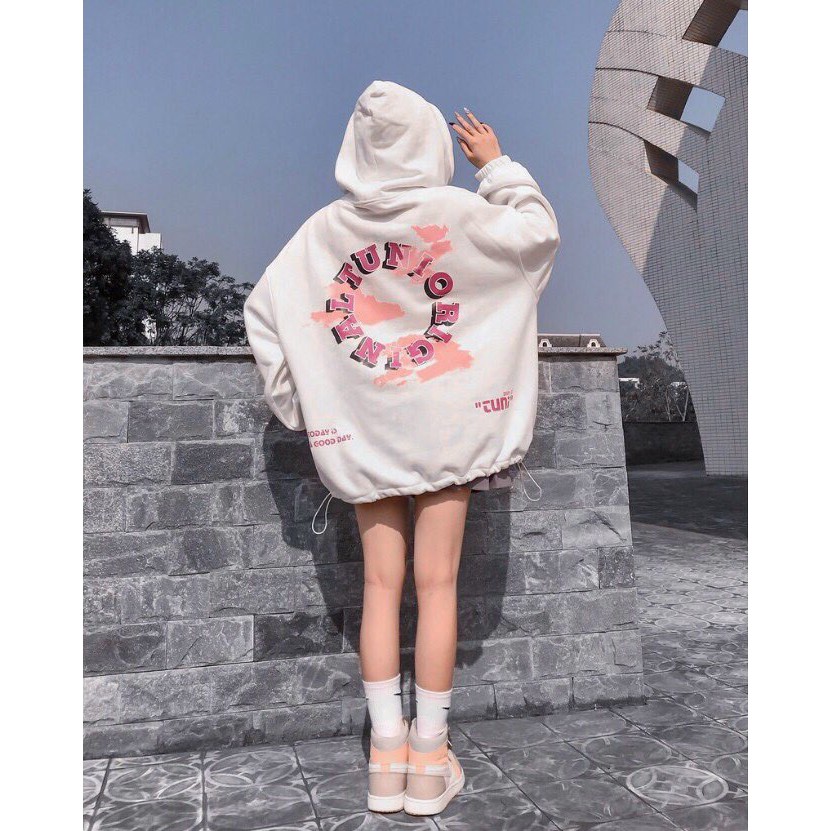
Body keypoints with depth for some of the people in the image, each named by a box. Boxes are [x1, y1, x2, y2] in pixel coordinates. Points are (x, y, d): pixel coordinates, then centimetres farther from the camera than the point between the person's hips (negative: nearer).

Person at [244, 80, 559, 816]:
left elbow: (262, 311, 2)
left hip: (361, 433, 2)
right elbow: (541, 233, 5)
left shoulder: (324, 230, 1)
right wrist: (497, 164, 15)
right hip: (446, 425, -2)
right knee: (437, 586, 4)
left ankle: (387, 755, 16)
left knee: (381, 587, 9)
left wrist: (297, 401, 10)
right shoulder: (457, 213, -7)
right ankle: (430, 759, 14)